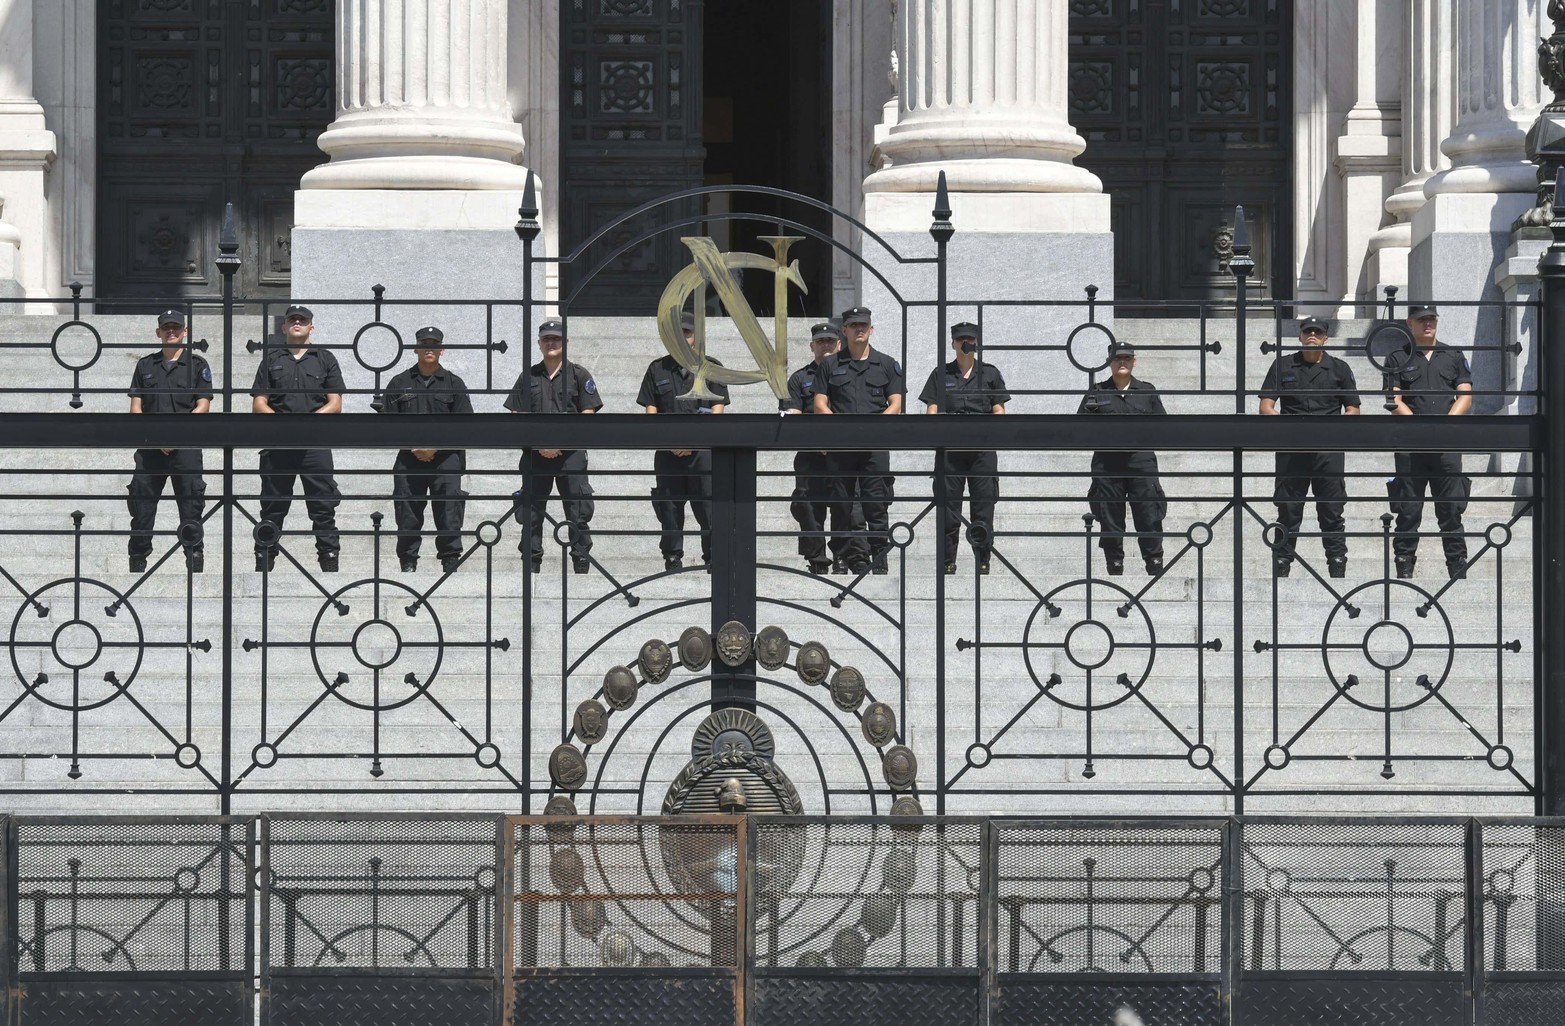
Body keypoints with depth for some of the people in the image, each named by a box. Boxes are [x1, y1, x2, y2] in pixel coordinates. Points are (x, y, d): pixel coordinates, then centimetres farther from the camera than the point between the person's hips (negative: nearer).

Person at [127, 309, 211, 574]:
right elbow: (136, 407, 10)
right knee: (142, 506, 3)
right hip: (150, 447, 3)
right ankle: (136, 566, 9)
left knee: (190, 505, -5)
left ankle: (195, 564, -3)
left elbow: (203, 406, 0)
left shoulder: (197, 365, 8)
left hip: (186, 446, -2)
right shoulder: (146, 365, 15)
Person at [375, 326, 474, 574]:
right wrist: (412, 446, -7)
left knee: (449, 516, -6)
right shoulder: (400, 383, 12)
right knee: (407, 516, 1)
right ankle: (408, 565, 7)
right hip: (409, 459, 1)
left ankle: (451, 563, -3)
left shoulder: (454, 384, 9)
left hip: (446, 458, -1)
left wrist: (434, 446, -9)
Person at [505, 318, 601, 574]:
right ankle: (531, 567, 8)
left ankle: (581, 567, -2)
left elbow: (587, 416, -1)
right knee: (531, 513, 3)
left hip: (571, 454, -3)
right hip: (536, 455, 3)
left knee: (578, 514, -5)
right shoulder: (528, 377, 12)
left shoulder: (578, 375, 5)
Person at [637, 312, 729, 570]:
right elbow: (651, 411, 8)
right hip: (668, 452, 2)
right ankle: (672, 558, 9)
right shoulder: (657, 369, 12)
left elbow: (717, 411, 1)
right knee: (669, 508, 3)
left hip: (703, 449, -2)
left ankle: (713, 558, -4)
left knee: (708, 508, -8)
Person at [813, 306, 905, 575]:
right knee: (841, 505, 0)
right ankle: (851, 559, 5)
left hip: (875, 444, -1)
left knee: (876, 503, -7)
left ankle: (879, 561, -5)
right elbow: (820, 404, 7)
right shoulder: (831, 365, 13)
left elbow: (896, 405, 5)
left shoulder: (887, 365, 12)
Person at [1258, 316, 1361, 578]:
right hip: (1291, 448, 0)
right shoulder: (1283, 366, 11)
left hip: (1328, 448, 0)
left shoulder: (1339, 368, 11)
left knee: (1331, 512, -1)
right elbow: (1265, 407, 6)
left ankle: (1338, 571, 3)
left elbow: (1353, 411, 11)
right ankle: (1280, 571, 6)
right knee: (1288, 512, 2)